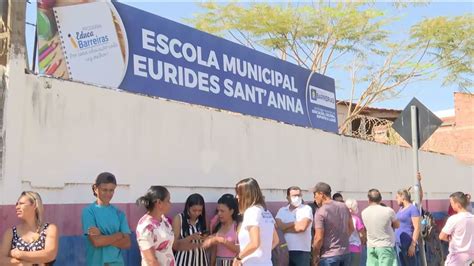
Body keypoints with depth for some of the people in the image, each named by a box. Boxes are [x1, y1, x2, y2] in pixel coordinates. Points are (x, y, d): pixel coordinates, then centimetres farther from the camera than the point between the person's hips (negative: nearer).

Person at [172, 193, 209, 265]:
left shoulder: (203, 219, 5)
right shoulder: (179, 219, -5)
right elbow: (174, 245, -8)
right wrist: (190, 237, -21)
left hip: (200, 259, 3)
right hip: (184, 259, -3)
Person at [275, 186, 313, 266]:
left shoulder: (306, 209, 1)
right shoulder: (282, 210, 12)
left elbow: (302, 226, -12)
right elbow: (279, 225, -4)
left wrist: (285, 228, -2)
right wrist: (295, 223, -9)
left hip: (302, 251, -3)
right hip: (285, 250, 3)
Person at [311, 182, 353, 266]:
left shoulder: (320, 212, -16)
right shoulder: (344, 207, 5)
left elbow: (319, 238, -17)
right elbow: (351, 228, 14)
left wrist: (315, 256, -4)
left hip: (329, 255, -6)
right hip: (346, 252, 7)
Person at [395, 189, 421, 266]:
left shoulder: (413, 209, -9)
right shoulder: (401, 208, 14)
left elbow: (417, 228, -14)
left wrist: (413, 245, -19)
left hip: (408, 245, -8)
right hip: (399, 244, 8)